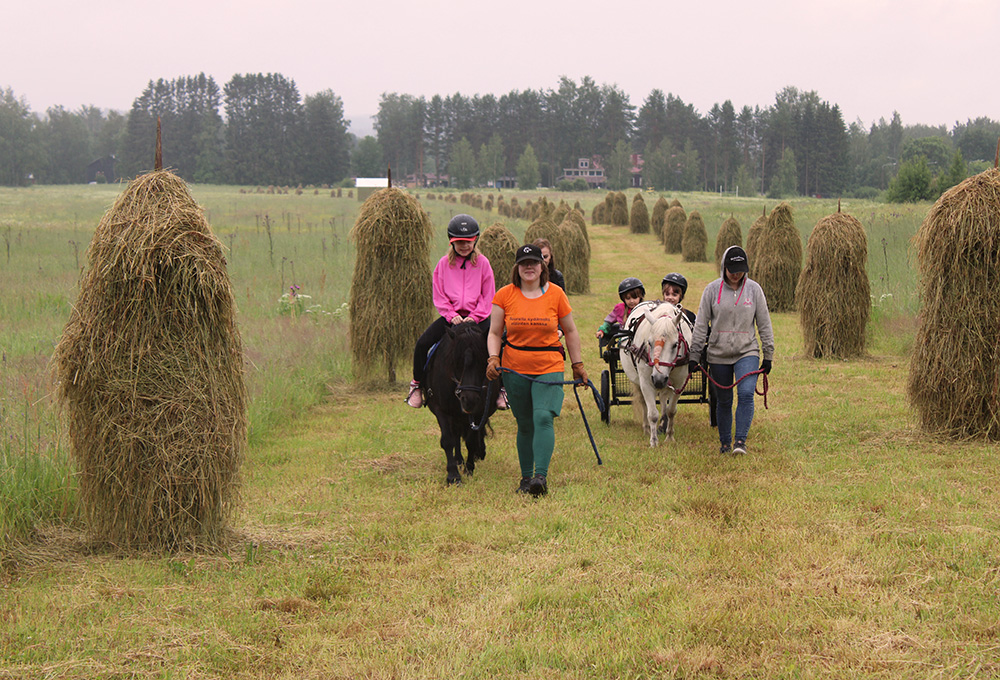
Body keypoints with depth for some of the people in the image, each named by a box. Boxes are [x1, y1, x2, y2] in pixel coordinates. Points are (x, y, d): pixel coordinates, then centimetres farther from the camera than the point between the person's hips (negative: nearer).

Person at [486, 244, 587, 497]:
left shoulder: (556, 294, 0)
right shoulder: (504, 295, 0)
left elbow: (570, 331, 10)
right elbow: (495, 333, 4)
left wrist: (578, 365, 11)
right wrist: (493, 359, -13)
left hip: (549, 368, -1)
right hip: (515, 369, 1)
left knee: (543, 417, -19)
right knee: (525, 425, 8)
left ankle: (541, 476, -23)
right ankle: (526, 477, 21)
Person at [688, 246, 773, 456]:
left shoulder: (754, 289, 1)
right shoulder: (712, 289, -2)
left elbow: (764, 324, 6)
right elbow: (701, 325, 1)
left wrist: (768, 355, 6)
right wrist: (694, 356, 0)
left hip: (747, 352, 0)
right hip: (718, 355, 1)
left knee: (746, 393, -19)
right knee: (723, 401, 8)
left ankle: (741, 440, -16)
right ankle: (724, 442, 23)